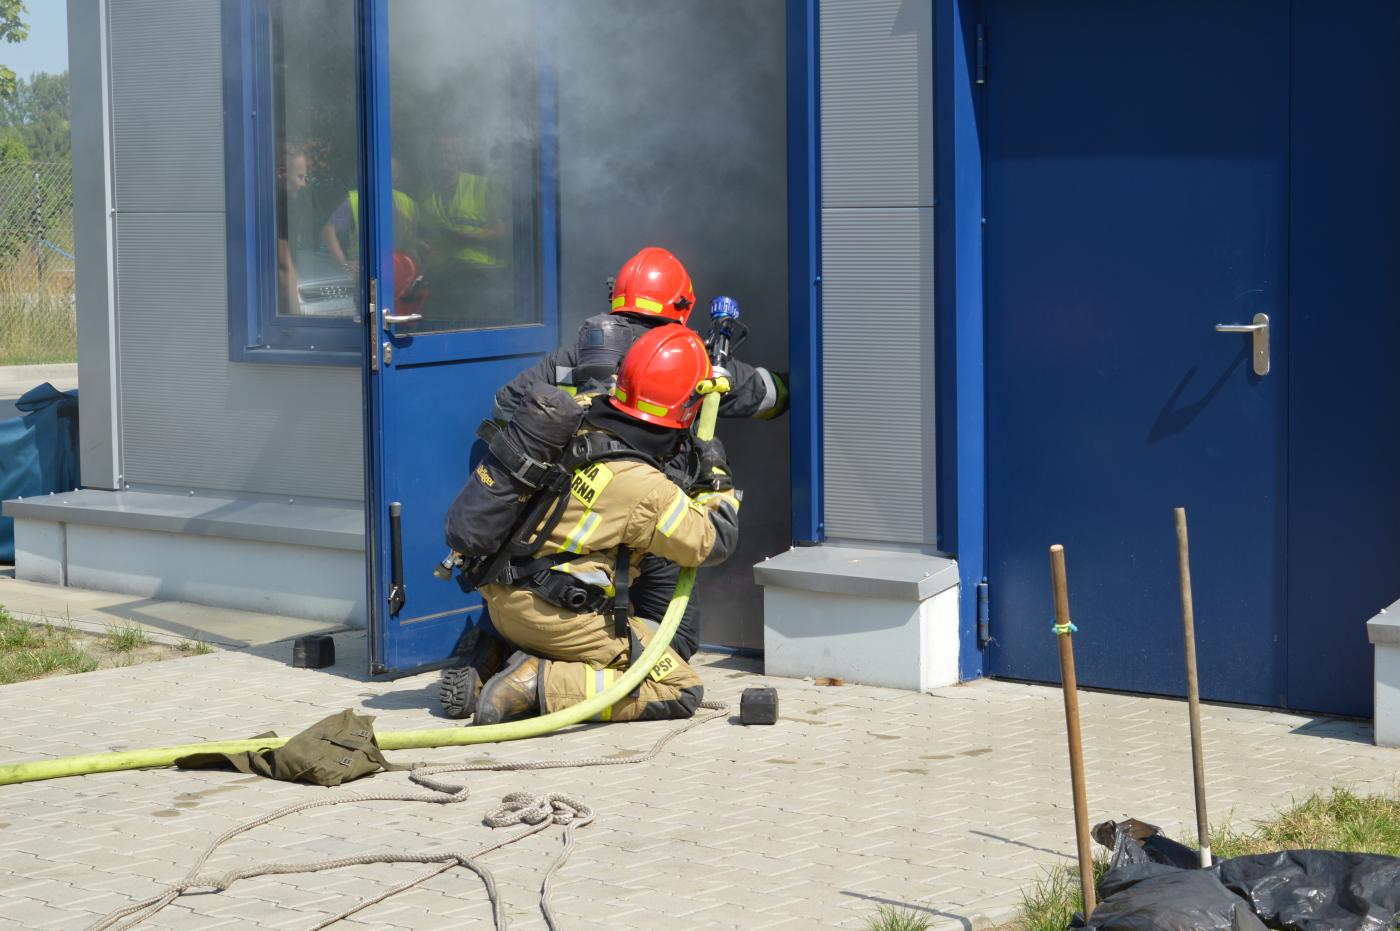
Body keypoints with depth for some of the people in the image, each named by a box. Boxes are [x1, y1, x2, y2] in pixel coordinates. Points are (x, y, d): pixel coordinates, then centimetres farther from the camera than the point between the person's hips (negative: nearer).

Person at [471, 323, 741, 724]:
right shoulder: (644, 488, -20)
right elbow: (716, 541, -6)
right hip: (554, 617, -8)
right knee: (682, 689, -2)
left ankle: (485, 668, 12)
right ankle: (541, 686, -14)